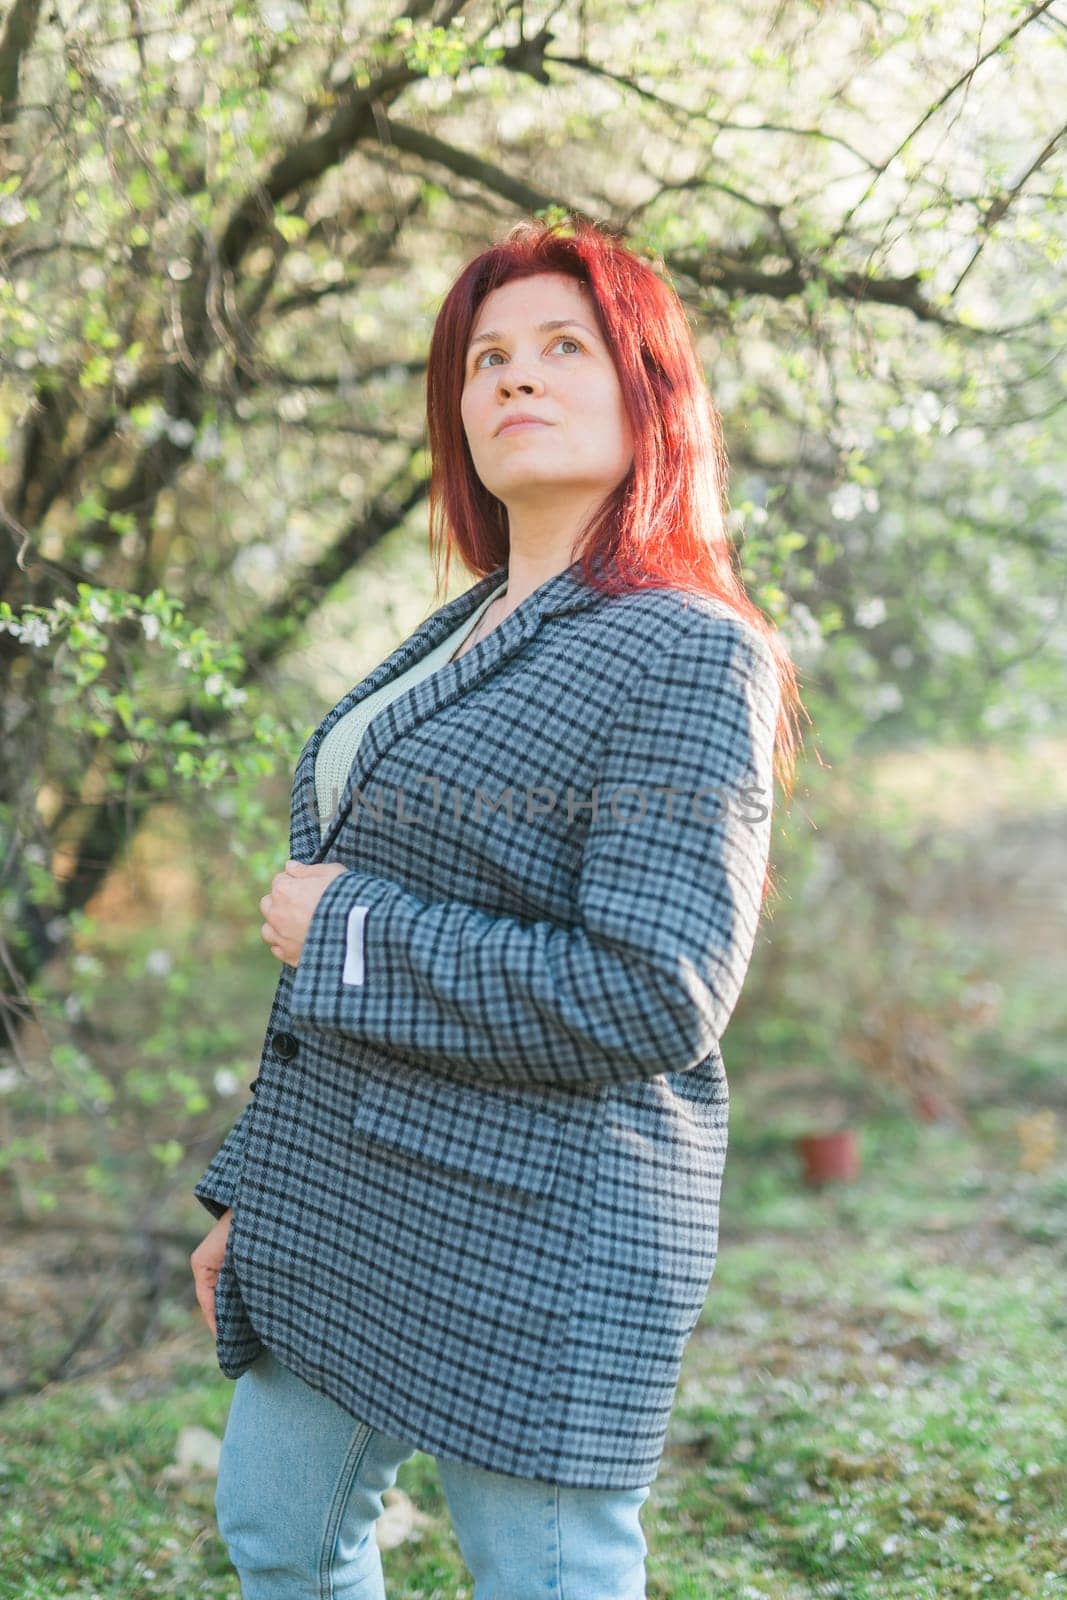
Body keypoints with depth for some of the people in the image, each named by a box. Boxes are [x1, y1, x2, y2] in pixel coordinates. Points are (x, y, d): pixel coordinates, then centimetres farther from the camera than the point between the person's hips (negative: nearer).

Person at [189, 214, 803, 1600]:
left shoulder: (688, 655, -14)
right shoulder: (459, 641, 12)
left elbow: (655, 998, -23)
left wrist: (349, 928, -16)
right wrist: (251, 1198, 18)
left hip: (530, 1237, -8)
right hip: (344, 1205, 9)